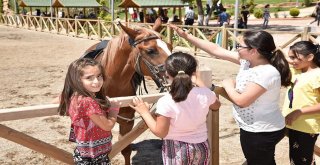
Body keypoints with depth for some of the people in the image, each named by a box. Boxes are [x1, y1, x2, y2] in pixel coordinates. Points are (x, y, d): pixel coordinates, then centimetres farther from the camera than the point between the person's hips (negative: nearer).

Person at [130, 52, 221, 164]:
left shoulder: (166, 103, -26)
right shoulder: (205, 94, -15)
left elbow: (160, 132, -17)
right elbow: (216, 105, 9)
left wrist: (144, 112, -6)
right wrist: (199, 83, 13)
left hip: (176, 150, -3)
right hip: (201, 146, 4)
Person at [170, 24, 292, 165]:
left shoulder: (267, 73, -28)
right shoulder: (247, 61, -3)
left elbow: (241, 101, -28)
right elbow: (216, 50, -1)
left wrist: (228, 85, -9)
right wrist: (186, 36, -2)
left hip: (262, 132, -9)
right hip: (258, 129, 9)